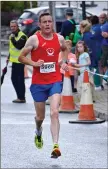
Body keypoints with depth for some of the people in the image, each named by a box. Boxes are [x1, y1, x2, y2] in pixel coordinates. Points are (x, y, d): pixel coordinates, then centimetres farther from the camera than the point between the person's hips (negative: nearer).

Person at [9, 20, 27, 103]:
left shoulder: (22, 36, -13)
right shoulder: (12, 35, 16)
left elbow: (19, 46, -28)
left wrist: (12, 39, -28)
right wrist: (9, 57, 25)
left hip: (20, 61, -10)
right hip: (14, 61, 10)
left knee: (20, 79, -8)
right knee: (14, 79, 13)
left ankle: (21, 98, -4)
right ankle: (20, 96, 21)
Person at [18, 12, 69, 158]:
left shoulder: (59, 38, 3)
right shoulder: (34, 39, -7)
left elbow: (65, 49, 26)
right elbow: (21, 57, -3)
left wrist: (63, 62, 8)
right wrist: (34, 63, -19)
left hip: (55, 82, 1)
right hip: (38, 83, -1)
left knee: (54, 113, -17)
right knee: (40, 116, 13)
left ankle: (55, 146, -22)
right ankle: (38, 132, 48)